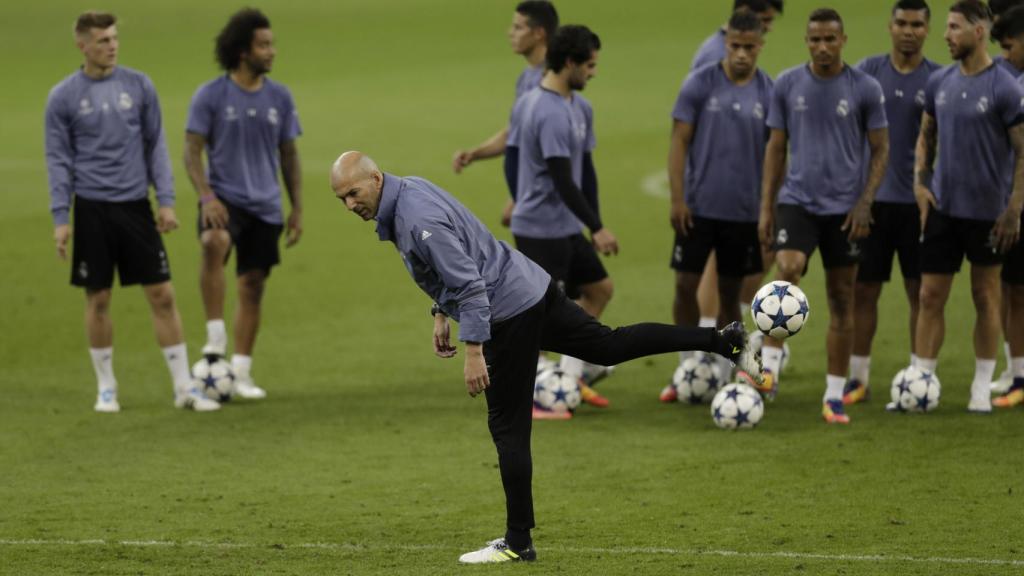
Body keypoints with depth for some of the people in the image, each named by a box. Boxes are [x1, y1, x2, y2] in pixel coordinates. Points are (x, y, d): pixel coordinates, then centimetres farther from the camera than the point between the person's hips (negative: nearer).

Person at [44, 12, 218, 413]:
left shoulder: (139, 86, 5)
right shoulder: (63, 97, -1)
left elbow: (155, 146, 8)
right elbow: (58, 159, 1)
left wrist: (166, 200, 1)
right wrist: (60, 218, -4)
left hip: (135, 206, 2)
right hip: (92, 209, -2)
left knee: (162, 294, -1)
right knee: (98, 299, 4)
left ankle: (184, 387, 4)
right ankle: (106, 388, 17)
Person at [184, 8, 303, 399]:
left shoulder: (279, 98, 6)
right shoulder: (210, 96, -5)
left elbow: (289, 155, 13)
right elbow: (192, 151, -5)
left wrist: (297, 208, 9)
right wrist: (206, 197, -19)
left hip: (265, 206, 4)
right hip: (224, 199, -4)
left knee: (253, 285, 7)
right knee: (214, 244, -35)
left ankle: (241, 373, 16)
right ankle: (215, 335, -28)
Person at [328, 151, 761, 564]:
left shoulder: (417, 221, -25)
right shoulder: (411, 189, 6)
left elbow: (470, 285, -28)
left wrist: (473, 353, -28)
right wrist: (441, 313, 23)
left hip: (509, 314, -10)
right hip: (532, 289, 10)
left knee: (508, 428, -2)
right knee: (609, 345, 20)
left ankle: (518, 542, 4)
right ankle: (723, 341, 20)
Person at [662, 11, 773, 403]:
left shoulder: (770, 93, 0)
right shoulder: (700, 84, -4)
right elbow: (679, 142, -3)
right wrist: (677, 199, -8)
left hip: (744, 211, 1)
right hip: (699, 206, -1)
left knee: (730, 293, 7)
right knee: (686, 286, -1)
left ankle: (721, 377, 16)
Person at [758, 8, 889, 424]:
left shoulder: (865, 89, -3)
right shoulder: (787, 85, 2)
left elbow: (880, 150, 2)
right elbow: (776, 148, 8)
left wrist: (864, 203, -9)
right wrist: (766, 208, 4)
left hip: (844, 209, 0)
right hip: (797, 201, 0)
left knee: (841, 300, 4)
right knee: (787, 272, -25)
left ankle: (834, 397, 10)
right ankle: (769, 368, -21)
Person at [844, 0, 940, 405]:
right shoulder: (868, 72, 3)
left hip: (918, 200, -1)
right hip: (872, 198, 1)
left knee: (920, 291, 2)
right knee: (863, 290, 3)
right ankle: (858, 377, 11)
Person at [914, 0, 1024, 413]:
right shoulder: (939, 83, 4)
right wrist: (920, 181, 2)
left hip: (986, 212, -4)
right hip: (942, 207, 4)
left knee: (985, 297, 7)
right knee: (931, 297, 2)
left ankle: (982, 389, 14)